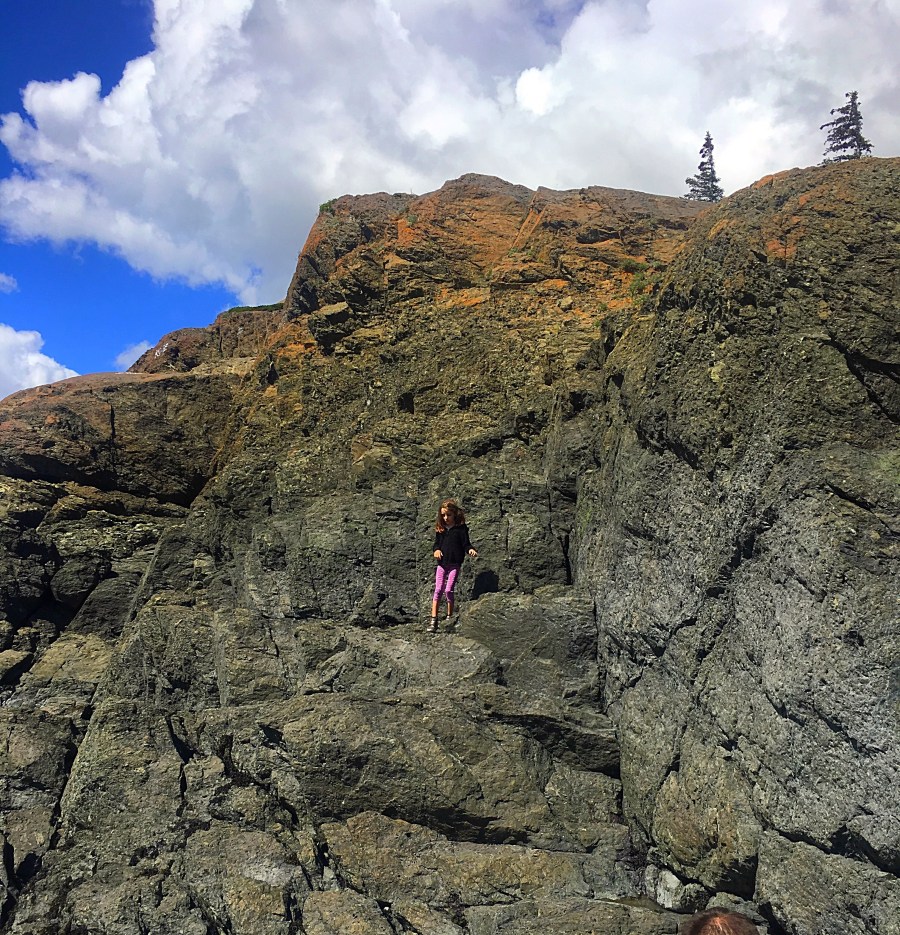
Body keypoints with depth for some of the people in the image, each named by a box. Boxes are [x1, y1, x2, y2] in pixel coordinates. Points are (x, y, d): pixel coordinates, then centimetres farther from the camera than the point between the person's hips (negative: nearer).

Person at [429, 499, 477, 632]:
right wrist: (437, 550, -8)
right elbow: (436, 543, 13)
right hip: (442, 563, 3)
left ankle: (449, 617, 11)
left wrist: (470, 550, -25)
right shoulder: (440, 528, 8)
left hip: (455, 563, -3)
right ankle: (433, 620, -1)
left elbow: (466, 543, -3)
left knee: (448, 590, -7)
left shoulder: (461, 528, -3)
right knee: (438, 590, -2)